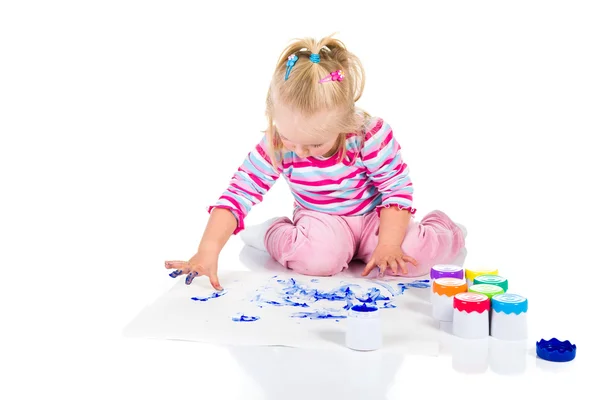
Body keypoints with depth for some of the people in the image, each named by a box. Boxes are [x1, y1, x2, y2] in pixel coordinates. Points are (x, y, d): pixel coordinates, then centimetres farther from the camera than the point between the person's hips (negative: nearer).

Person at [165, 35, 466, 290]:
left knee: (415, 256, -26)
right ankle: (271, 234, -1)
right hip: (320, 222, 0)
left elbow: (397, 190, -17)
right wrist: (208, 250, -33)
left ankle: (438, 225, 12)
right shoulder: (274, 147, -22)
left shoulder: (372, 136, -27)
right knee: (320, 259, -35)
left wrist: (388, 245, -28)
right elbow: (238, 194, -22)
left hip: (373, 219, 0)